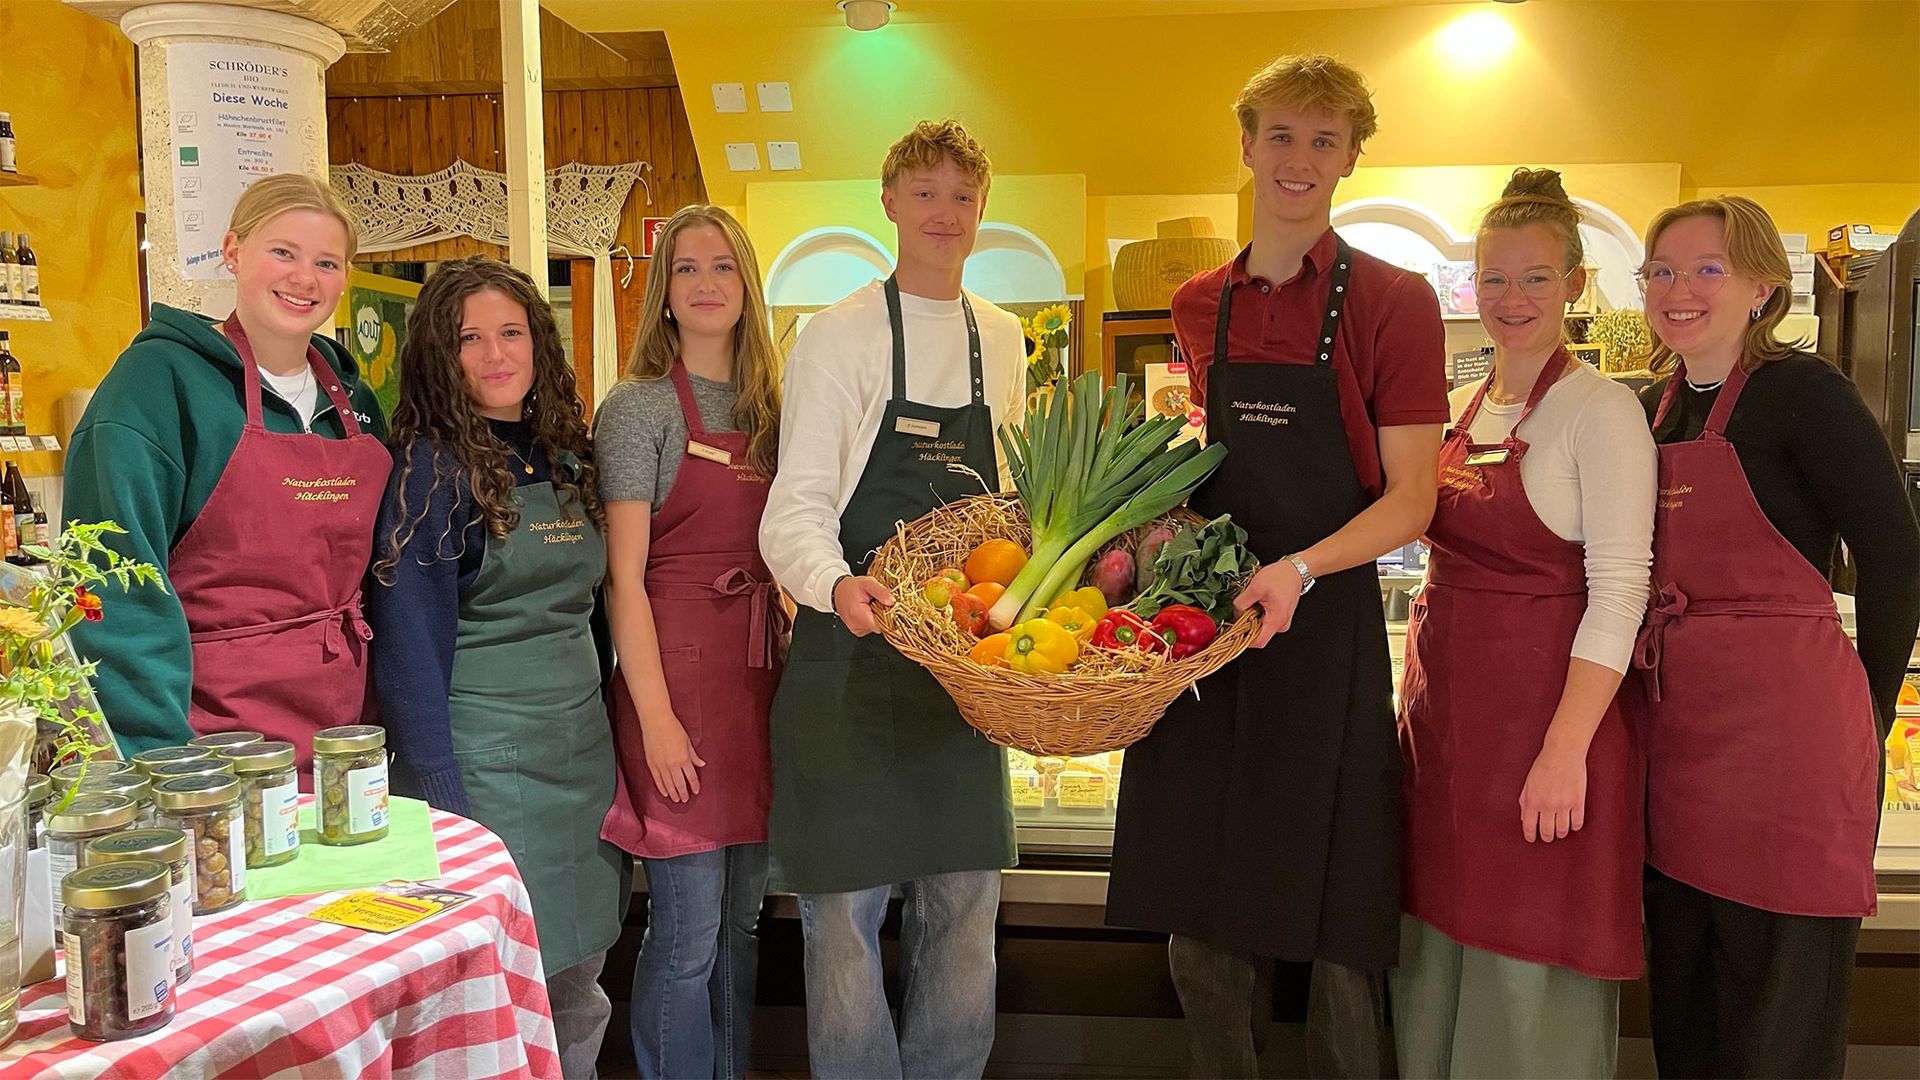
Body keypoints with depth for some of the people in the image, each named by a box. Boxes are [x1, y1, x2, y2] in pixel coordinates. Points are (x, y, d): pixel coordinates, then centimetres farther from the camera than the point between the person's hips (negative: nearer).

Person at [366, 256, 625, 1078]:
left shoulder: (567, 459, 10)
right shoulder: (431, 466, -9)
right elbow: (411, 647, -12)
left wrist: (599, 724, 11)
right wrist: (443, 803, -16)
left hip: (582, 748, 6)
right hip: (482, 756, -6)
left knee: (577, 994, 14)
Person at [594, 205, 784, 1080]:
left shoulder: (767, 408, 13)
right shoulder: (638, 407, -5)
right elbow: (624, 578, -10)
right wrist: (656, 717, -16)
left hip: (759, 673, 6)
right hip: (676, 673, -6)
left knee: (742, 921, 15)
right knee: (687, 934, 0)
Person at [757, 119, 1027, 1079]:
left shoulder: (1002, 338, 12)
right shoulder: (839, 336, -4)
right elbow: (795, 506, -11)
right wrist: (836, 584, -31)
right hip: (853, 649, -5)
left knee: (963, 903, 12)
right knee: (845, 901, 1)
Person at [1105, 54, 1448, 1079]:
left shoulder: (1390, 301, -5)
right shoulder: (1200, 305, 10)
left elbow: (1410, 499, -9)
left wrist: (1299, 570, -24)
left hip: (1325, 624, -4)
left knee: (1336, 923, 6)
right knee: (1199, 919, 12)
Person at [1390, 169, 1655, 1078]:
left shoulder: (1600, 409, -9)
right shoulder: (1460, 406, 11)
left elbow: (1619, 590, -15)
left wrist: (1566, 751, -20)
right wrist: (1417, 691, 11)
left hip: (1546, 706, -6)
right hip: (1443, 699, 6)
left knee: (1528, 967, 5)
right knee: (1434, 945, 15)